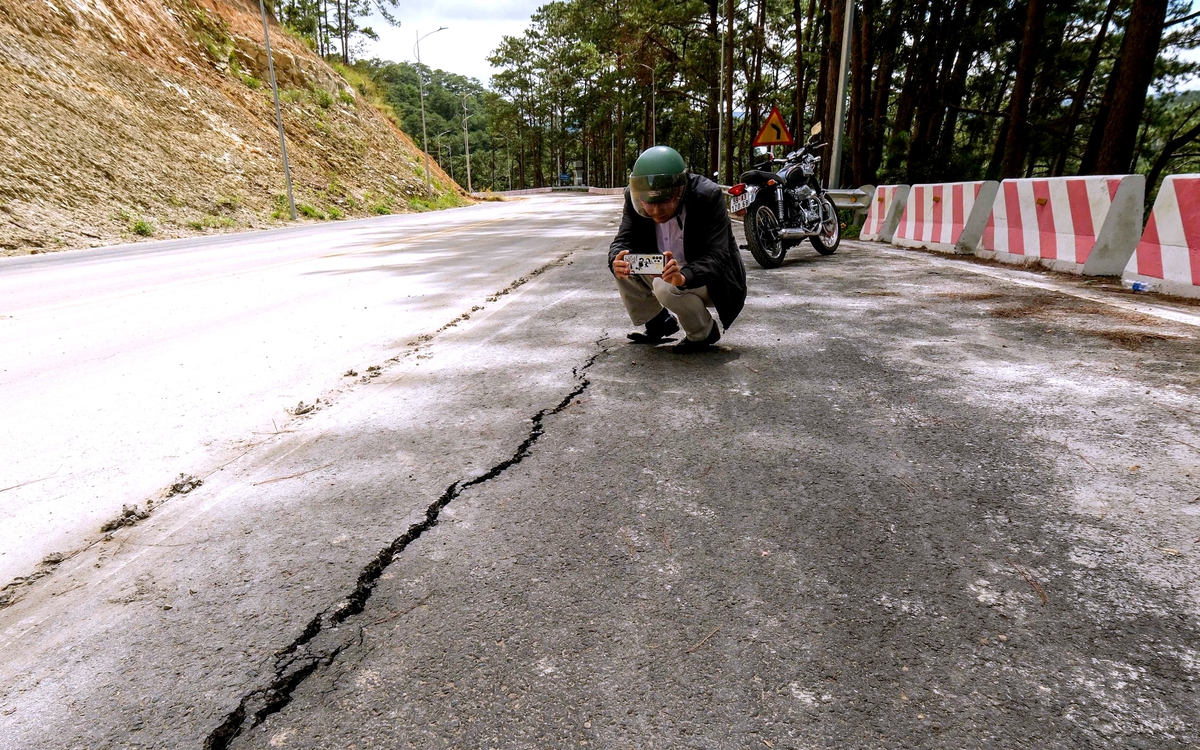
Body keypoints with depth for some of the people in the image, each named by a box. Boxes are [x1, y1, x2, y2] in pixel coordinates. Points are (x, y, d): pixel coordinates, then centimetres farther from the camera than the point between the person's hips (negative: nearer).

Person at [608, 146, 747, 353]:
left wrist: (683, 277, -52)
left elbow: (717, 258, -32)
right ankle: (658, 322, 9)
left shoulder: (708, 196, -26)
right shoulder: (635, 196, -13)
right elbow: (623, 240, -16)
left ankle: (705, 332, -3)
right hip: (663, 271, 6)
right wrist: (617, 262, -41)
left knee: (667, 286, -34)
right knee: (622, 263, -13)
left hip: (713, 280, -6)